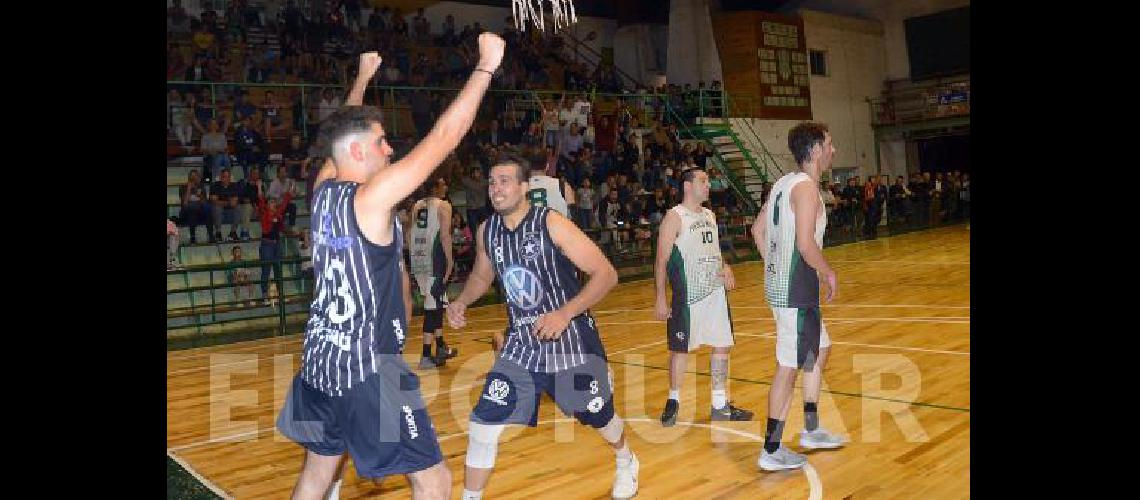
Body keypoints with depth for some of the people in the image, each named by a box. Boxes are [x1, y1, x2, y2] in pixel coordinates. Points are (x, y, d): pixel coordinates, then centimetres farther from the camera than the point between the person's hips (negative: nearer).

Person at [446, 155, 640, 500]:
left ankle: (626, 462, 51)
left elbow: (606, 274, -19)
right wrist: (461, 301, -1)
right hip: (522, 343, 4)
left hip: (571, 340, -3)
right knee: (482, 427, -7)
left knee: (599, 417, 17)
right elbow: (481, 276, 19)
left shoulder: (551, 223, -19)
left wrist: (564, 314, -28)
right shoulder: (486, 231, -2)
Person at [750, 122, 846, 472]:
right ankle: (771, 451, 6)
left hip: (779, 283, 10)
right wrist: (829, 273, -9)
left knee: (820, 349, 22)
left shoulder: (784, 182, 11)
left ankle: (811, 430, 32)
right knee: (789, 367, -2)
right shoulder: (806, 186, -17)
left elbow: (758, 230, 17)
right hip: (796, 291, -10)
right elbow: (806, 245, -25)